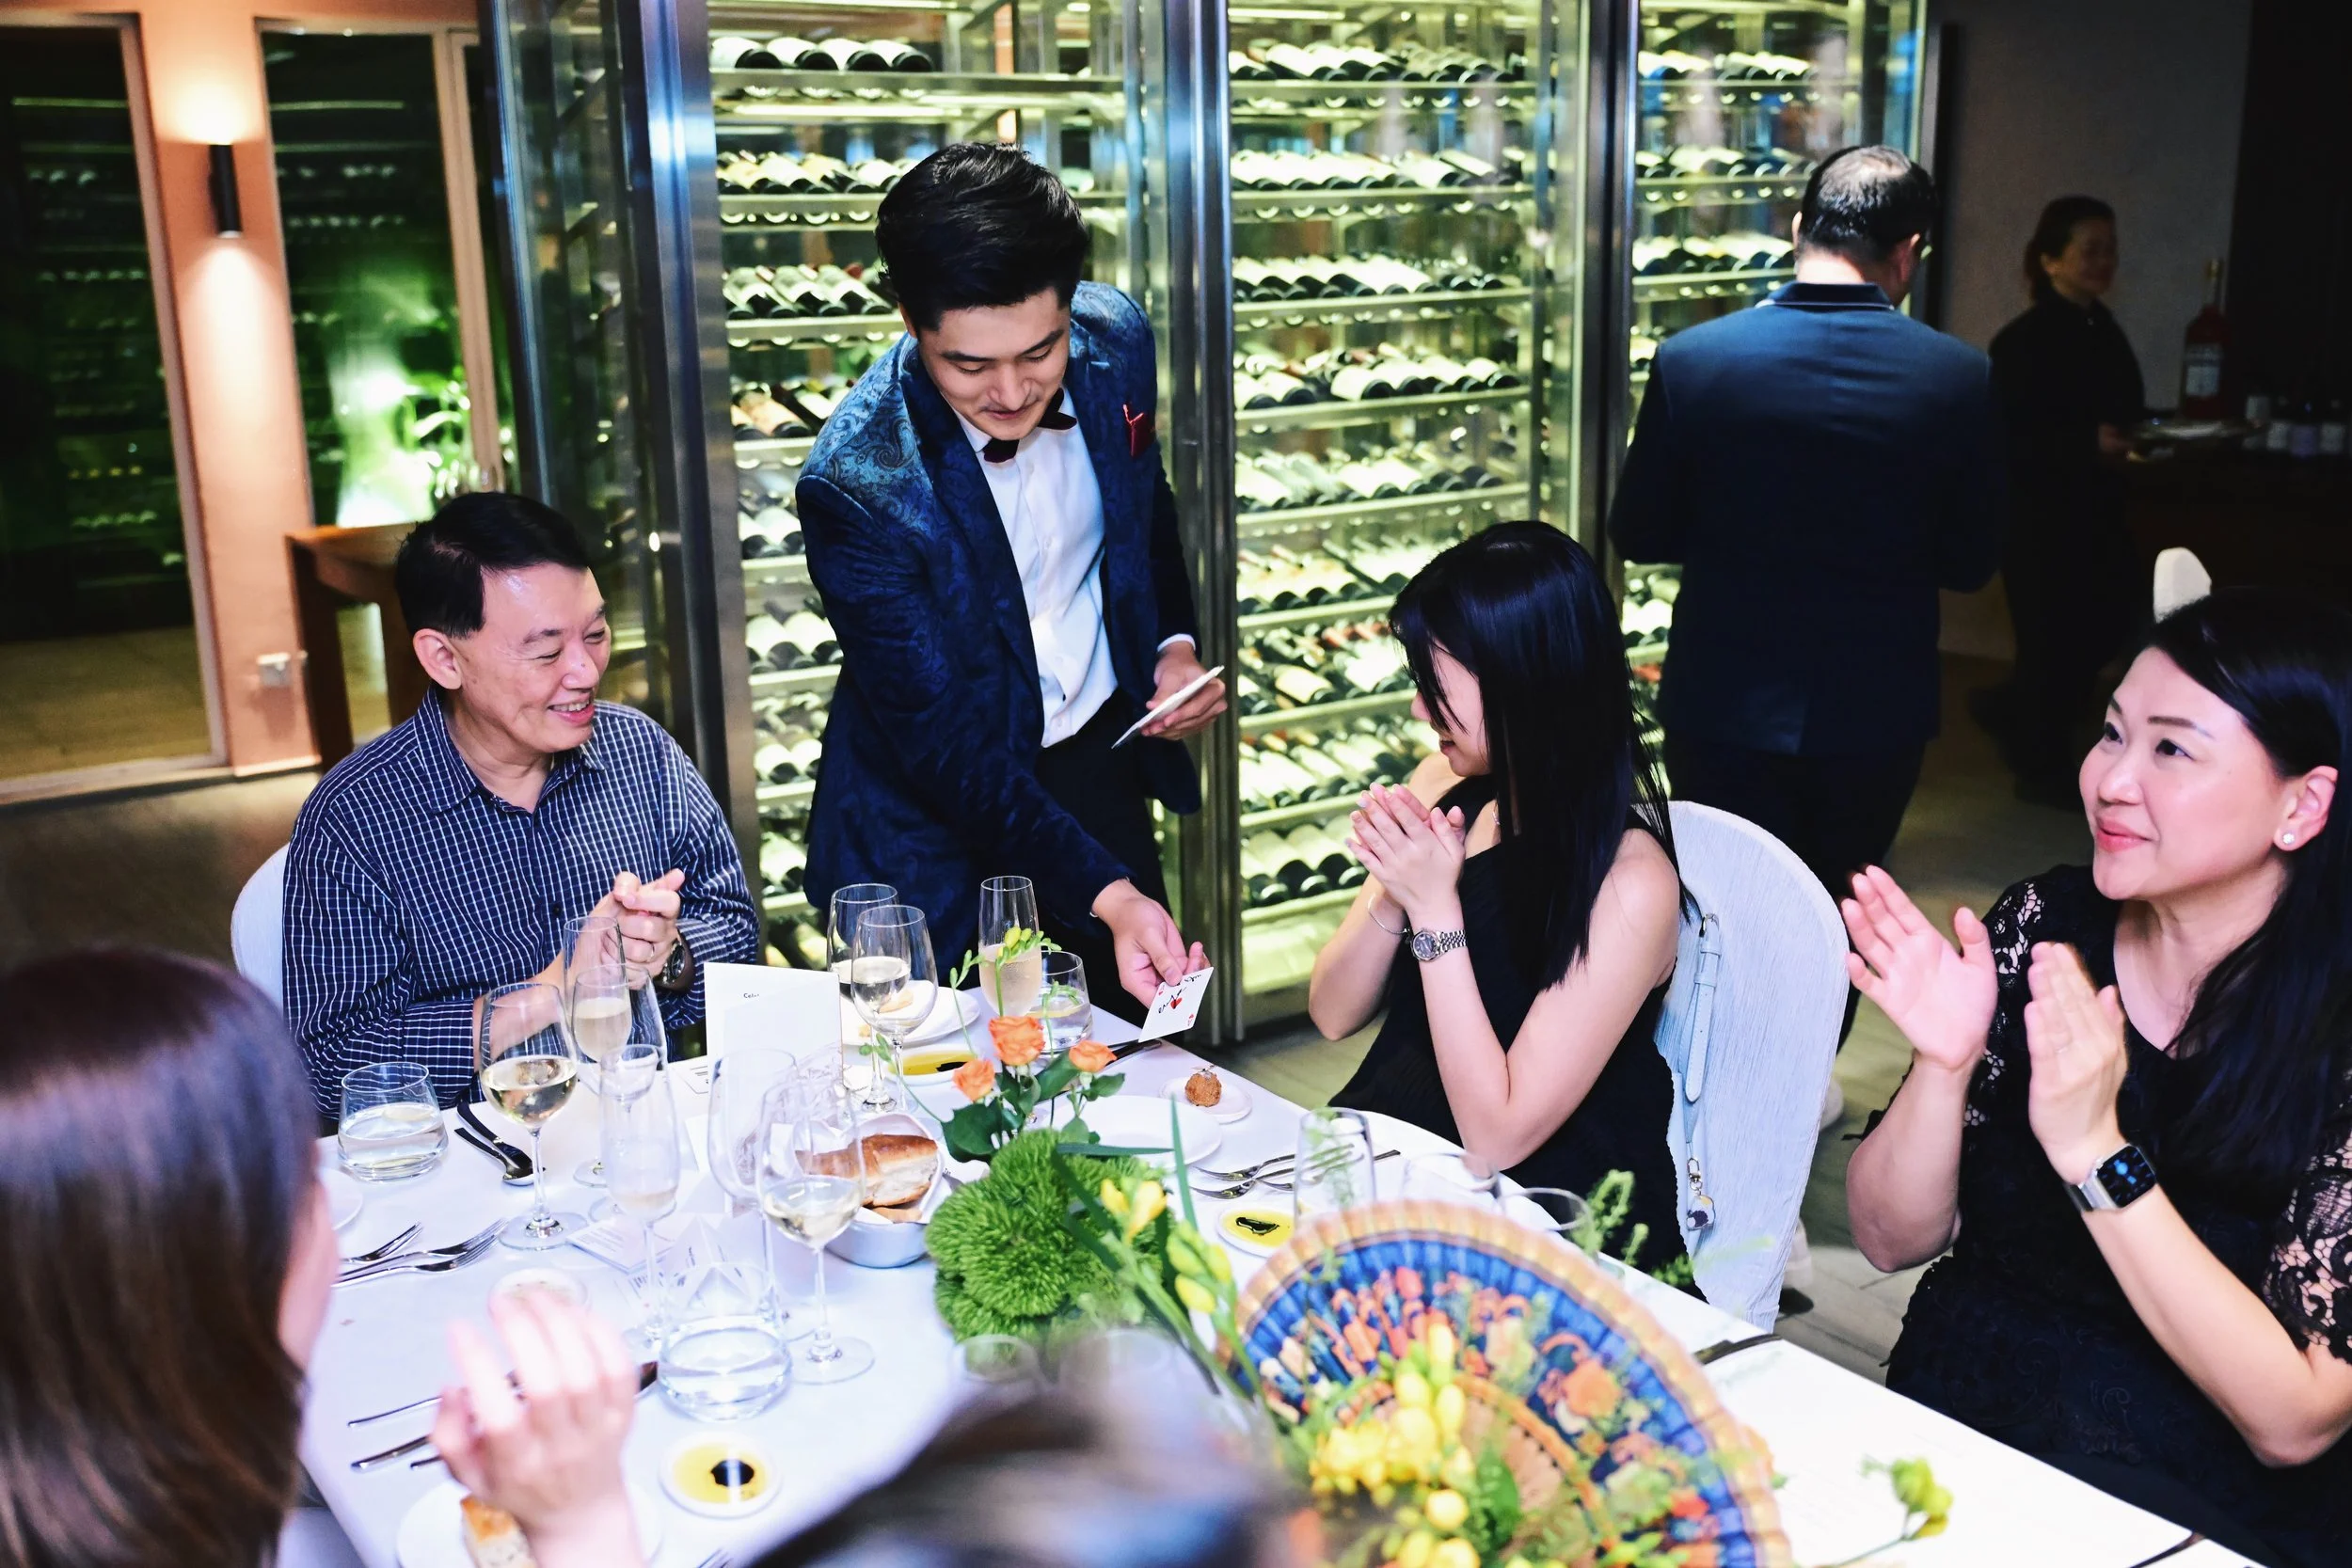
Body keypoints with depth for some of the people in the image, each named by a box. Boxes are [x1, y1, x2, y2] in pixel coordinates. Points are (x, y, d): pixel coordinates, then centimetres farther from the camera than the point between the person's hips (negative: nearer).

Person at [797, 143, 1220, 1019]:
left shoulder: (1115, 340, -13)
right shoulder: (856, 484, -29)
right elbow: (944, 744, -26)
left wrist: (1175, 642, -5)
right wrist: (1105, 894, -34)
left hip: (1103, 757, 5)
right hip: (941, 827, -4)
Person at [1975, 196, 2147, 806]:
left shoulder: (2104, 330, 9)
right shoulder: (2023, 341, -15)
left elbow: (2122, 415, 17)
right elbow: (2006, 439, -20)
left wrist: (2141, 440, -1)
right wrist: (2089, 445, -26)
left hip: (2094, 509, 8)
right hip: (2039, 514, -8)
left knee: (2123, 613, 10)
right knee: (2051, 636, 0)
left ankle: (2011, 709, 30)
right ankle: (2044, 768, 17)